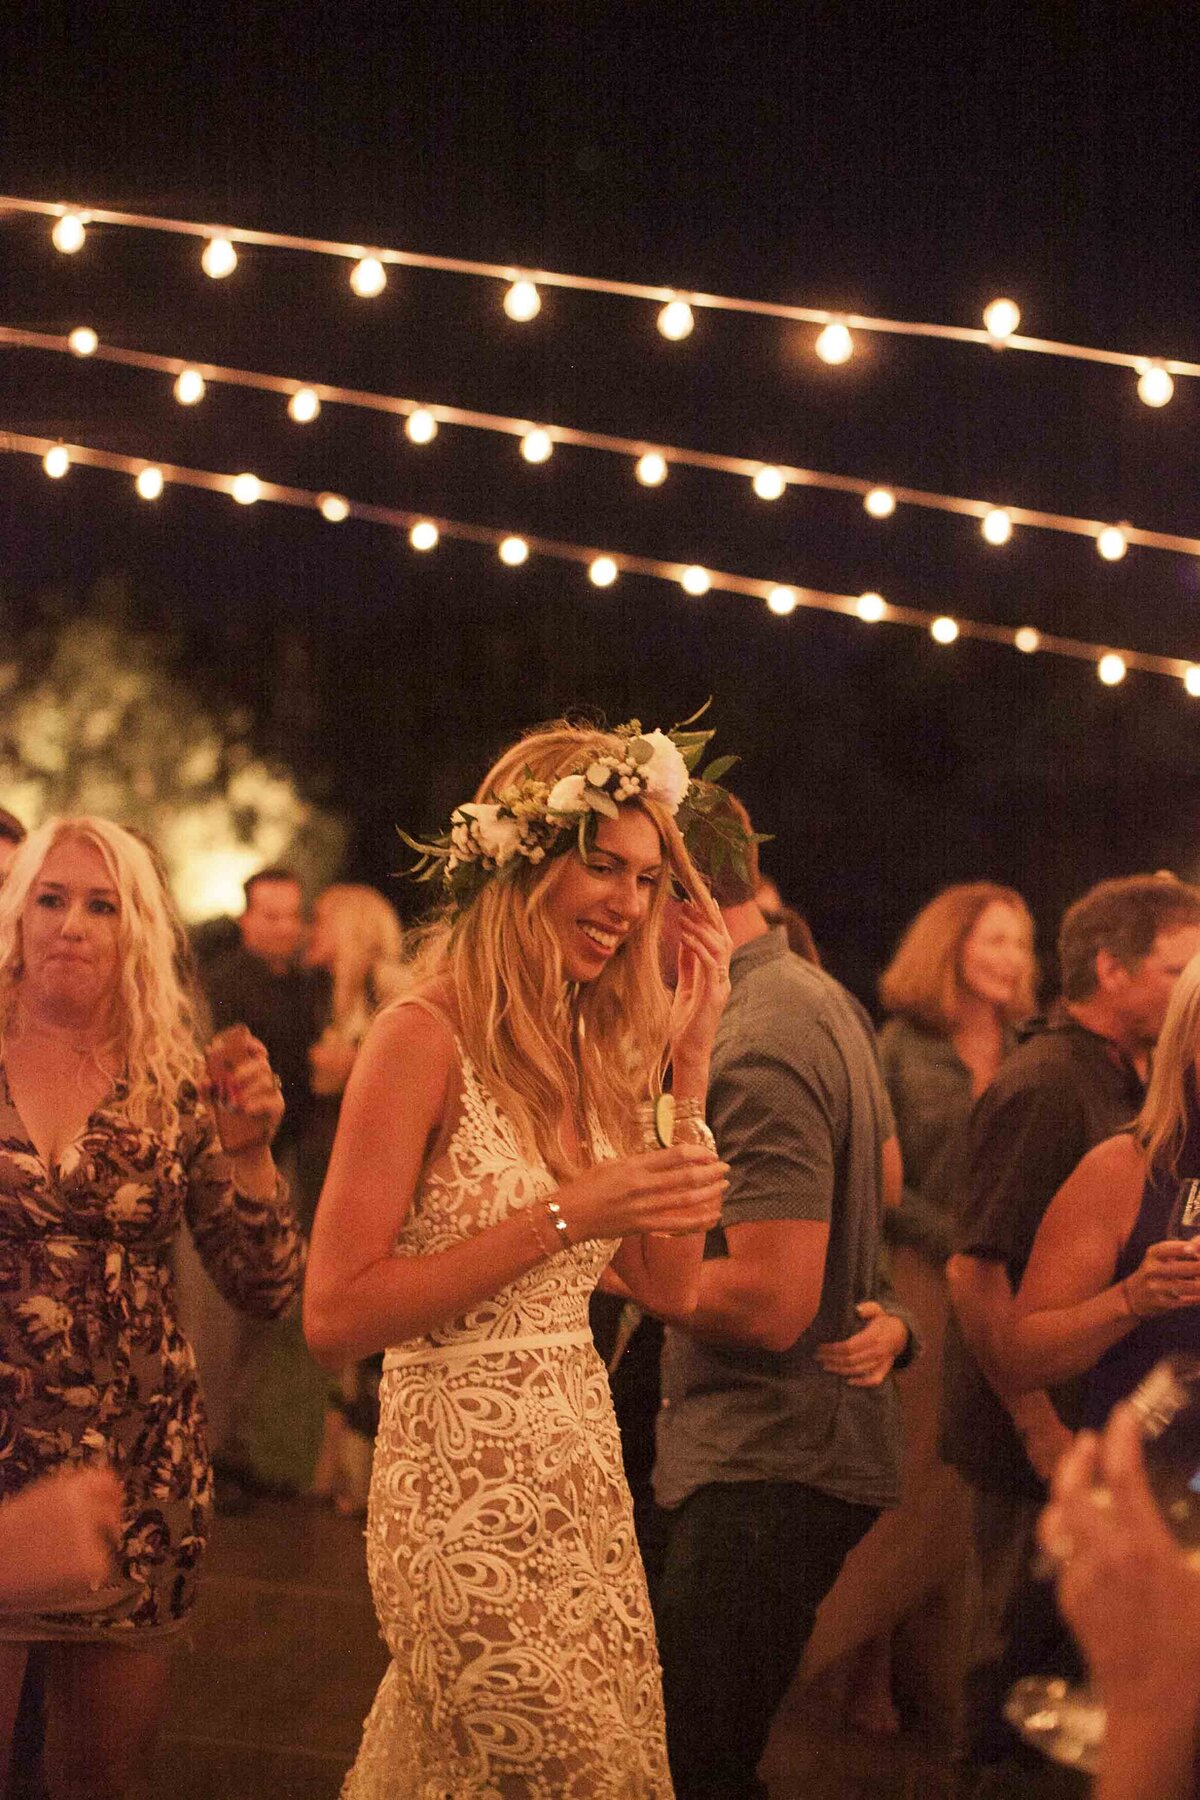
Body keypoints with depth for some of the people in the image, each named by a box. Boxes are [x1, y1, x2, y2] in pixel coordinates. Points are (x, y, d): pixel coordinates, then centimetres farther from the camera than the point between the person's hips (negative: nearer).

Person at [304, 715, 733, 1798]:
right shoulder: (427, 1038, -13)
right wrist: (562, 1218, -21)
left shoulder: (592, 1049, 10)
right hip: (471, 1504, -7)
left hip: (585, 1492, 7)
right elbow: (335, 1315, -18)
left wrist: (690, 1059, 4)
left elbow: (673, 1284, 7)